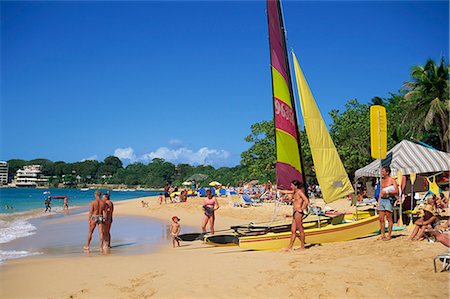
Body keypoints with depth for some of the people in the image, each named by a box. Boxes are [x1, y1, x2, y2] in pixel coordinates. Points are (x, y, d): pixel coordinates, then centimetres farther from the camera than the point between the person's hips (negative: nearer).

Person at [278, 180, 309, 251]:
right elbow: (286, 192, 32)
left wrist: (302, 209, -14)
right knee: (293, 230, 8)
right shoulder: (295, 192, 17)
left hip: (298, 212, -9)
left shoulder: (300, 192, -8)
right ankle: (290, 247, 10)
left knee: (300, 230, -3)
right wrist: (278, 190, 35)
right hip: (295, 213, 9)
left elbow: (306, 201, -19)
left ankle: (302, 247, 2)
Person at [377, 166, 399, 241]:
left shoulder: (392, 180, -5)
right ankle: (382, 235, 13)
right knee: (381, 219, 6)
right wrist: (378, 201, 16)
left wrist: (387, 192, -21)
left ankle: (389, 236, 3)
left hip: (388, 200, -7)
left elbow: (396, 191, -13)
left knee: (389, 219, -3)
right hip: (381, 200, 7)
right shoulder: (382, 180, 17)